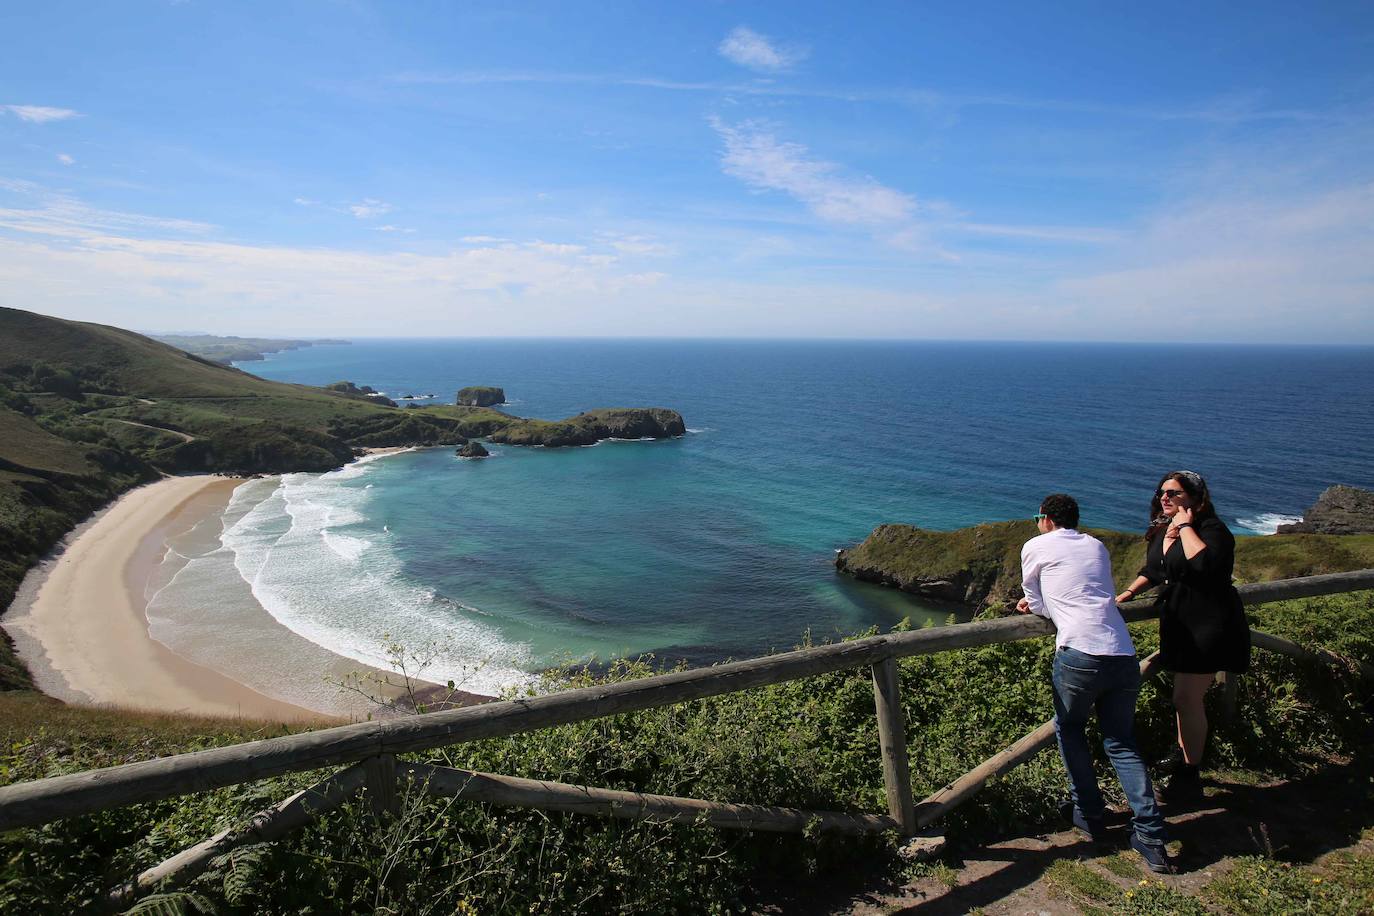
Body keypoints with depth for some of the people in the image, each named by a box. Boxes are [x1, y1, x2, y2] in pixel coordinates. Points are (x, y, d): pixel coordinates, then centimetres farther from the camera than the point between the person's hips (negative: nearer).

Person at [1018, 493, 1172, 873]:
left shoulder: (1036, 547, 8)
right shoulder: (1096, 546, 22)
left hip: (1080, 654, -5)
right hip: (1124, 656, 5)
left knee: (1068, 728, 20)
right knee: (1121, 743, 16)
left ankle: (1088, 814, 21)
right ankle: (1151, 837, 8)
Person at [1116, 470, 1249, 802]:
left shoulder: (1212, 529, -16)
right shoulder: (1162, 531, 9)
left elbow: (1205, 563, -36)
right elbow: (1152, 571, 22)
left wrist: (1186, 527, -25)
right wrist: (1125, 595, 12)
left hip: (1209, 626, -8)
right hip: (1179, 624, 8)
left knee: (1187, 699, -7)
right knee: (1187, 696, 20)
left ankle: (1189, 777, 4)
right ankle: (1182, 756, 35)